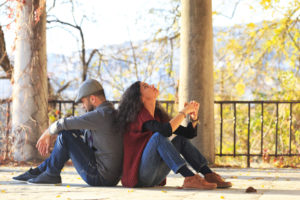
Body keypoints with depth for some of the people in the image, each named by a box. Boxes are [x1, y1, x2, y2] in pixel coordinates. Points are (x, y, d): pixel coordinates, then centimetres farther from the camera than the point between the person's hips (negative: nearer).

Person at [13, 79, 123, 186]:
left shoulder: (101, 115, -19)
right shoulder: (108, 112, 13)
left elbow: (66, 123, -15)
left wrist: (47, 133, 4)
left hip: (101, 178, -10)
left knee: (65, 135, -11)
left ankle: (52, 174, 5)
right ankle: (39, 171, 22)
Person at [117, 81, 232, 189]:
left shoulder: (159, 115, 11)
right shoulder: (139, 115, -13)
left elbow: (189, 134, 13)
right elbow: (166, 131, -30)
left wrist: (194, 116, -6)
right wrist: (184, 112, -16)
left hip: (154, 178, 9)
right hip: (138, 176, -9)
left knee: (181, 139, 9)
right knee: (158, 137, -27)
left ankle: (210, 176, -7)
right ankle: (190, 178, -36)